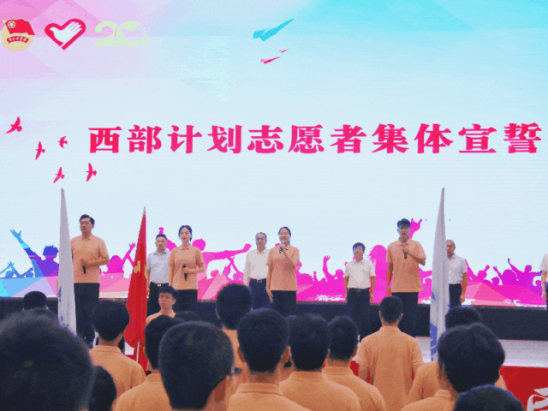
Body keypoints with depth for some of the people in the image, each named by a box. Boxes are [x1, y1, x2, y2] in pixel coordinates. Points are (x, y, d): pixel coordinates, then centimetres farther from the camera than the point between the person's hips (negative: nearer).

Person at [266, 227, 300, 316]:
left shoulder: (294, 250, 4)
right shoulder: (273, 251, 10)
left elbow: (293, 264, -11)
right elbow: (269, 270, 10)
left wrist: (284, 251, -17)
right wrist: (268, 287, 5)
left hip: (289, 288, -2)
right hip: (275, 288, 2)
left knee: (290, 314, -4)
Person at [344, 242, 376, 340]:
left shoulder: (368, 264, 6)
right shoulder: (349, 265, 11)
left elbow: (372, 279, 7)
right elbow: (346, 279, 14)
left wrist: (371, 293, 1)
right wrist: (346, 293, 7)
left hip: (364, 292, -1)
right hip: (352, 292, 1)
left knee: (364, 317, -2)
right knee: (351, 315, -1)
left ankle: (364, 338, 7)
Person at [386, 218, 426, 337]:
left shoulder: (416, 245, 3)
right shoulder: (391, 247, 8)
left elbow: (423, 261, -9)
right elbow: (390, 267, 13)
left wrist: (410, 253, -24)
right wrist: (387, 286, 10)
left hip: (413, 287, -1)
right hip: (397, 287, 1)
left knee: (411, 316, -2)